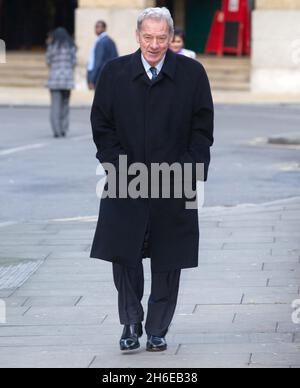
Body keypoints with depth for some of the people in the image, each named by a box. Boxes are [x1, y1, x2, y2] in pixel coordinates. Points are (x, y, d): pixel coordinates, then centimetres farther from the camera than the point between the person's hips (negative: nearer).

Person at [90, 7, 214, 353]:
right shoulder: (114, 73, 2)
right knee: (124, 257, -2)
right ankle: (131, 324, 16)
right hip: (125, 183, 0)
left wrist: (188, 172, -8)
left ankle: (157, 330, 18)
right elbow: (102, 127, 4)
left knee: (167, 262, 5)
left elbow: (202, 130, 2)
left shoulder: (192, 74, 0)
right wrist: (121, 167, -7)